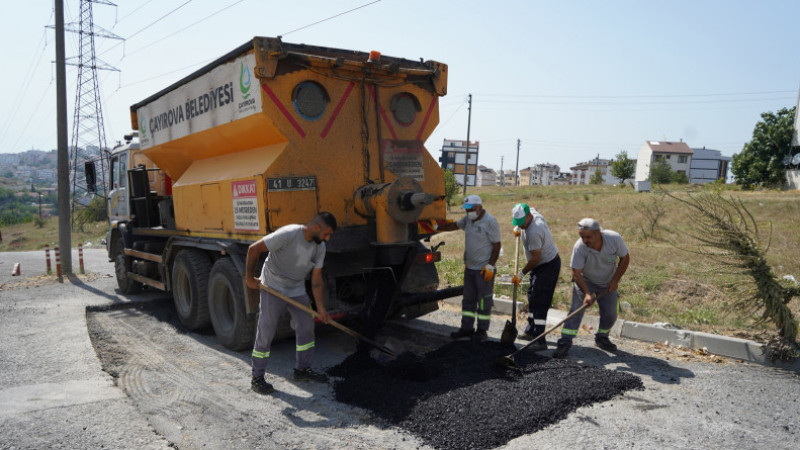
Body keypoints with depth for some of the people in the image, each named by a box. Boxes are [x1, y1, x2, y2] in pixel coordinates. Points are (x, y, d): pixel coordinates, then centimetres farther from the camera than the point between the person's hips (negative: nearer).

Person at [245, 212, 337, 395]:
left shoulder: (320, 247, -5)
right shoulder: (288, 234, -27)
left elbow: (316, 279, 2)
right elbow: (254, 249, -21)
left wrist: (320, 307, -1)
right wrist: (250, 278, -14)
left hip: (297, 290, 7)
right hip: (273, 289, -6)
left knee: (306, 327, 7)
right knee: (265, 333, -4)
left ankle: (302, 369, 24)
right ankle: (257, 378, 9)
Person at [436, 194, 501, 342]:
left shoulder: (490, 222, -14)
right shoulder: (468, 219, 9)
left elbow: (496, 246, -14)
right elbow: (454, 225, 23)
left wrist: (490, 266, -17)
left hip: (484, 269, -8)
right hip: (470, 268, 8)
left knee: (484, 301, 2)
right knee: (468, 299, 13)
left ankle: (482, 331, 11)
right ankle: (466, 328, 22)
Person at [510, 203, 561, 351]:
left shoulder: (533, 232, -30)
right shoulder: (533, 213, -1)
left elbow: (536, 258, -26)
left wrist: (521, 274, -16)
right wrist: (518, 228, 13)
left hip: (548, 266, -11)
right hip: (543, 264, 11)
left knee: (539, 302, -14)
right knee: (532, 297, 18)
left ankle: (540, 341, -14)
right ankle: (531, 331, 31)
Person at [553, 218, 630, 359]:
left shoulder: (614, 238, -24)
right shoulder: (579, 247, -30)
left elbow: (625, 258, -8)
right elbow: (576, 273, -24)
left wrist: (615, 280, -14)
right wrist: (587, 293, -35)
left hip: (608, 284, 3)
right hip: (585, 281, -2)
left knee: (610, 314, 1)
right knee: (576, 309, -18)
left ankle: (601, 338, 28)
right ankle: (565, 343, -17)